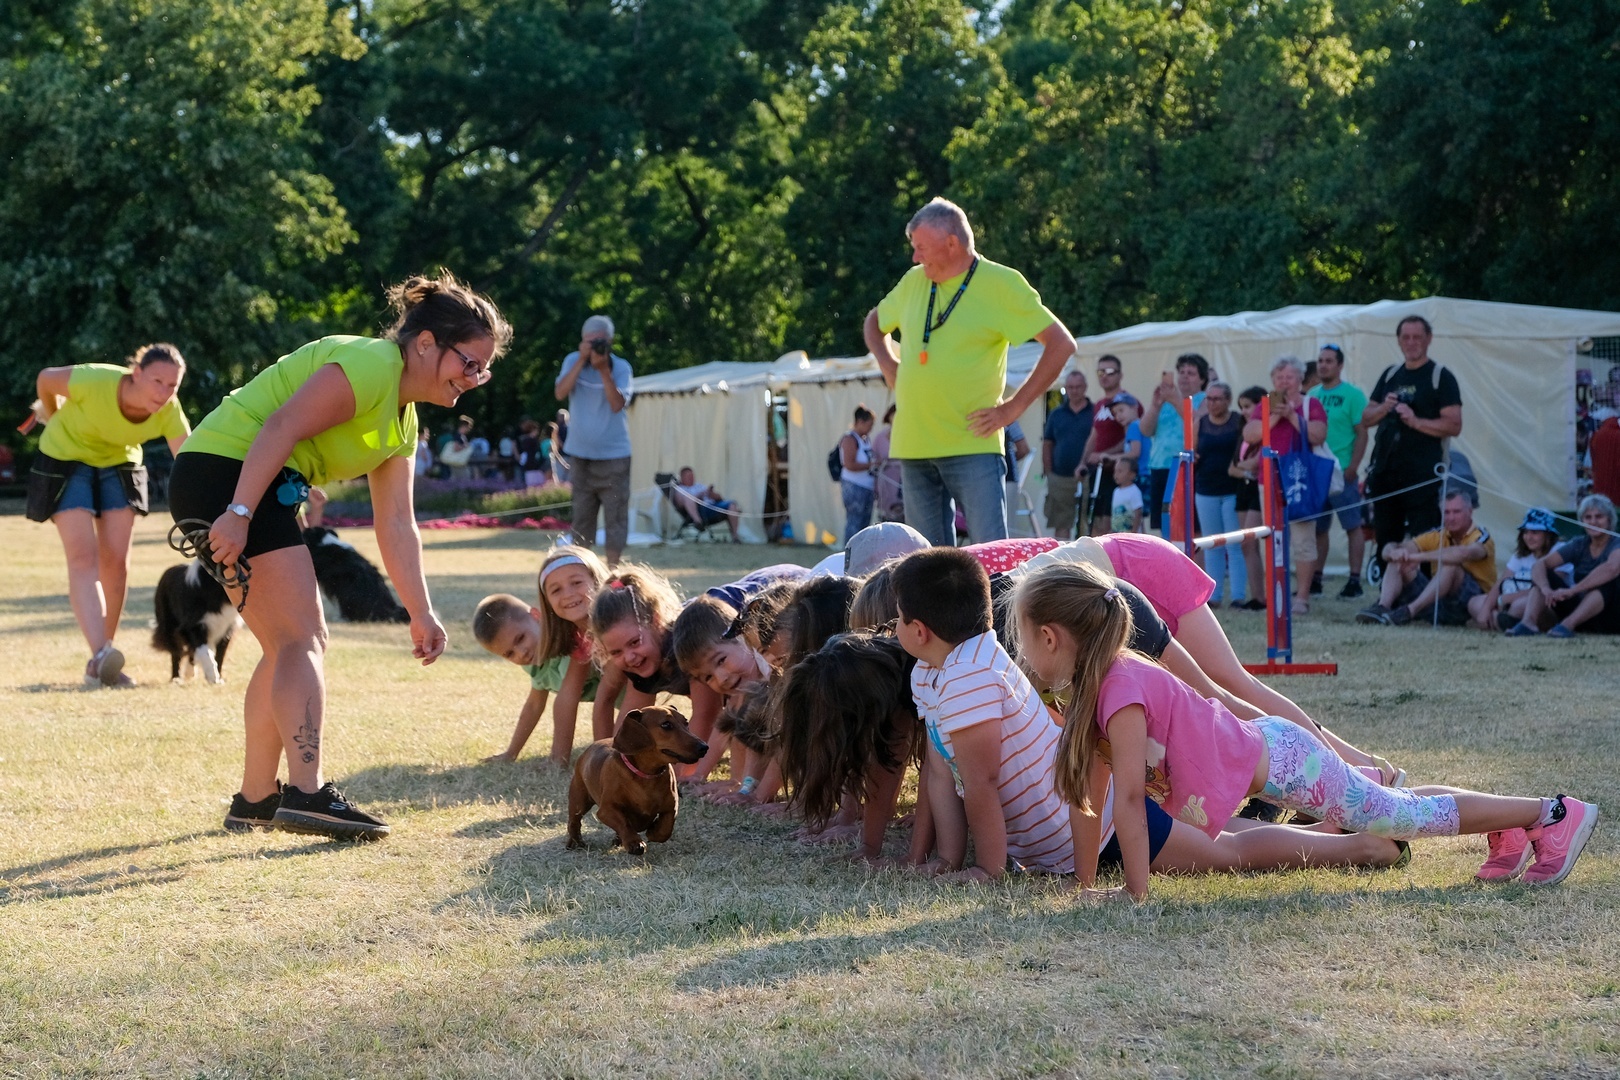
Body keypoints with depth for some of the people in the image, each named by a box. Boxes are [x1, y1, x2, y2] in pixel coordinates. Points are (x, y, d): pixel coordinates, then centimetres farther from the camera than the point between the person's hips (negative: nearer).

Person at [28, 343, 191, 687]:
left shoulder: (170, 413, -25)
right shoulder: (94, 382, -35)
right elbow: (46, 379, -16)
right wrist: (54, 420, 5)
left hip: (118, 465, 4)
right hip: (66, 460, -4)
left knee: (115, 561, -1)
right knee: (83, 557, -18)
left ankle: (103, 663, 9)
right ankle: (99, 654, -33)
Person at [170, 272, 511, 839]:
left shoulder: (402, 421, 17)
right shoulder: (370, 366, -14)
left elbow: (396, 525, 15)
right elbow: (281, 427, -24)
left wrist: (421, 613, 9)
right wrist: (239, 513, -30)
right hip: (228, 475, -11)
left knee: (291, 647, 14)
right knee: (304, 639, -13)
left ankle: (256, 801, 18)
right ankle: (306, 793, -21)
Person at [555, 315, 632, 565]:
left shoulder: (621, 367, -7)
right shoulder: (573, 360, 0)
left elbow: (617, 404, -19)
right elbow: (561, 393, -14)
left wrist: (604, 370, -25)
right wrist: (582, 361, -19)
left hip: (613, 455, -2)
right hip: (580, 453, 2)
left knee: (615, 514, -2)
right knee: (581, 514, 8)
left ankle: (612, 569, 2)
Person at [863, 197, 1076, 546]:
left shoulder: (1000, 284, -4)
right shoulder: (914, 282, 12)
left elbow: (1061, 344, -7)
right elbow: (874, 323, 31)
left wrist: (1014, 407, -10)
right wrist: (889, 367, 12)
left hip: (972, 444, -5)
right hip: (913, 444, 5)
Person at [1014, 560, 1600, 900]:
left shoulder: (1121, 689, -29)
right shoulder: (1091, 684, 0)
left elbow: (1129, 795, -30)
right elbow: (1084, 789, 4)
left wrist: (1135, 889, -26)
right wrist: (1083, 881, 4)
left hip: (1277, 764, -8)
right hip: (1260, 750, 8)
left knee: (1403, 817, 4)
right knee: (1391, 807, 23)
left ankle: (1551, 814, 14)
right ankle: (1508, 832, 38)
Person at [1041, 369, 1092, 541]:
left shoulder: (1095, 412, 1)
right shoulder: (1056, 414, 11)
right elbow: (1047, 445, 13)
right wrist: (1048, 473, 3)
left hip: (1086, 478, -3)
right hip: (1060, 478, 3)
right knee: (1061, 526, 4)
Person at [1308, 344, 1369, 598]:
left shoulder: (1352, 394, -5)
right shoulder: (1312, 394, 12)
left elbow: (1362, 434, -8)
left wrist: (1352, 468, -15)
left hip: (1342, 472, -6)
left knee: (1352, 526, -1)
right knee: (1318, 528, 11)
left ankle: (1355, 580, 0)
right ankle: (1315, 579, 18)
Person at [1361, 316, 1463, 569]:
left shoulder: (1441, 377, -1)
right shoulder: (1390, 375, 16)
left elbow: (1454, 426, -9)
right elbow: (1366, 419, 16)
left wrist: (1416, 421, -20)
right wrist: (1384, 408, -4)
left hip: (1422, 474, -6)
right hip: (1384, 471, 6)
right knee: (1385, 541, 8)